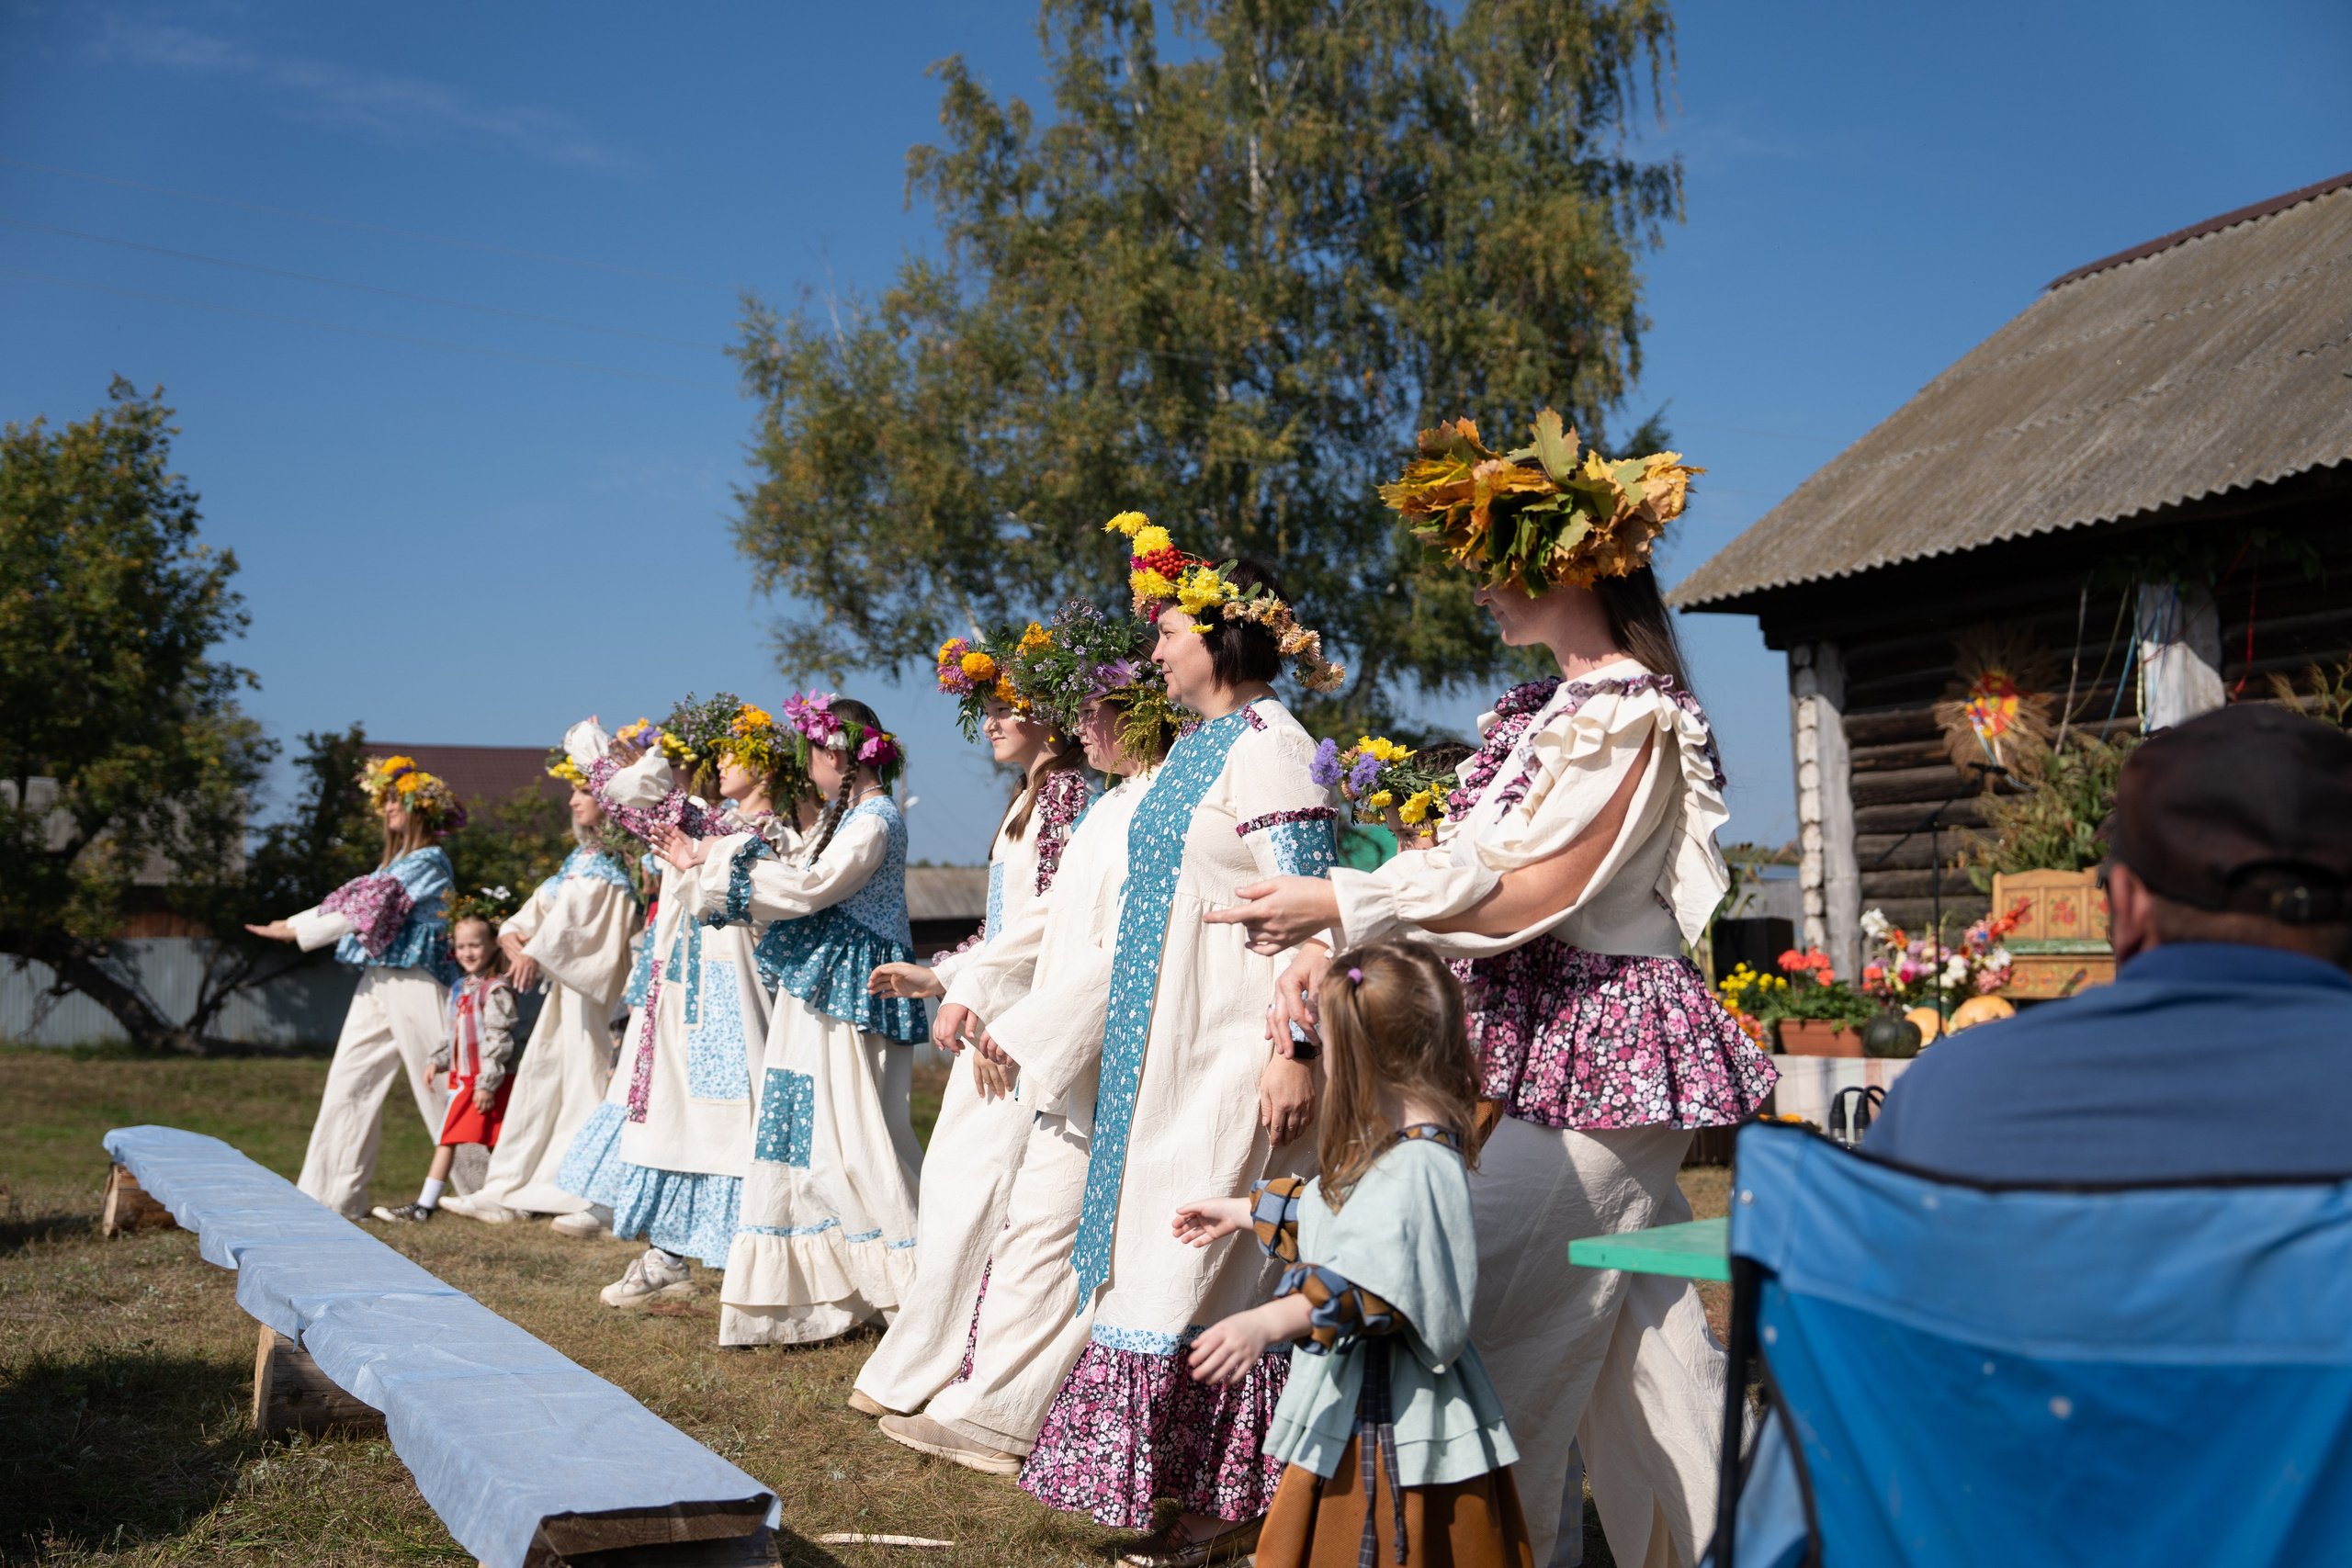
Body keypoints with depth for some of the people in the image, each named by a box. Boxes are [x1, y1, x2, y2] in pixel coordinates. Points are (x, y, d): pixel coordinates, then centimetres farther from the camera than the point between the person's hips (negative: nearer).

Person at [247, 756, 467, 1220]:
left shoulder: (429, 861, -11)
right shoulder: (396, 861, 18)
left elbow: (368, 910, -14)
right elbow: (350, 902, 18)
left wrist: (296, 931, -9)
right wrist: (292, 923, 8)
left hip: (413, 985, -9)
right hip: (377, 982, 9)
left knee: (438, 1085, -4)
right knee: (348, 1084, 5)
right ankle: (333, 1195, 9)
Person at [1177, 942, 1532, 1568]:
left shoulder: (1418, 1166, -26)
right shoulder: (1394, 1146, 10)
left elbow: (1371, 1282, -37)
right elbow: (1329, 1212, 29)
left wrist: (1267, 1322, -46)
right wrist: (1242, 1211, 37)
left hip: (1393, 1420, -10)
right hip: (1356, 1405, 10)